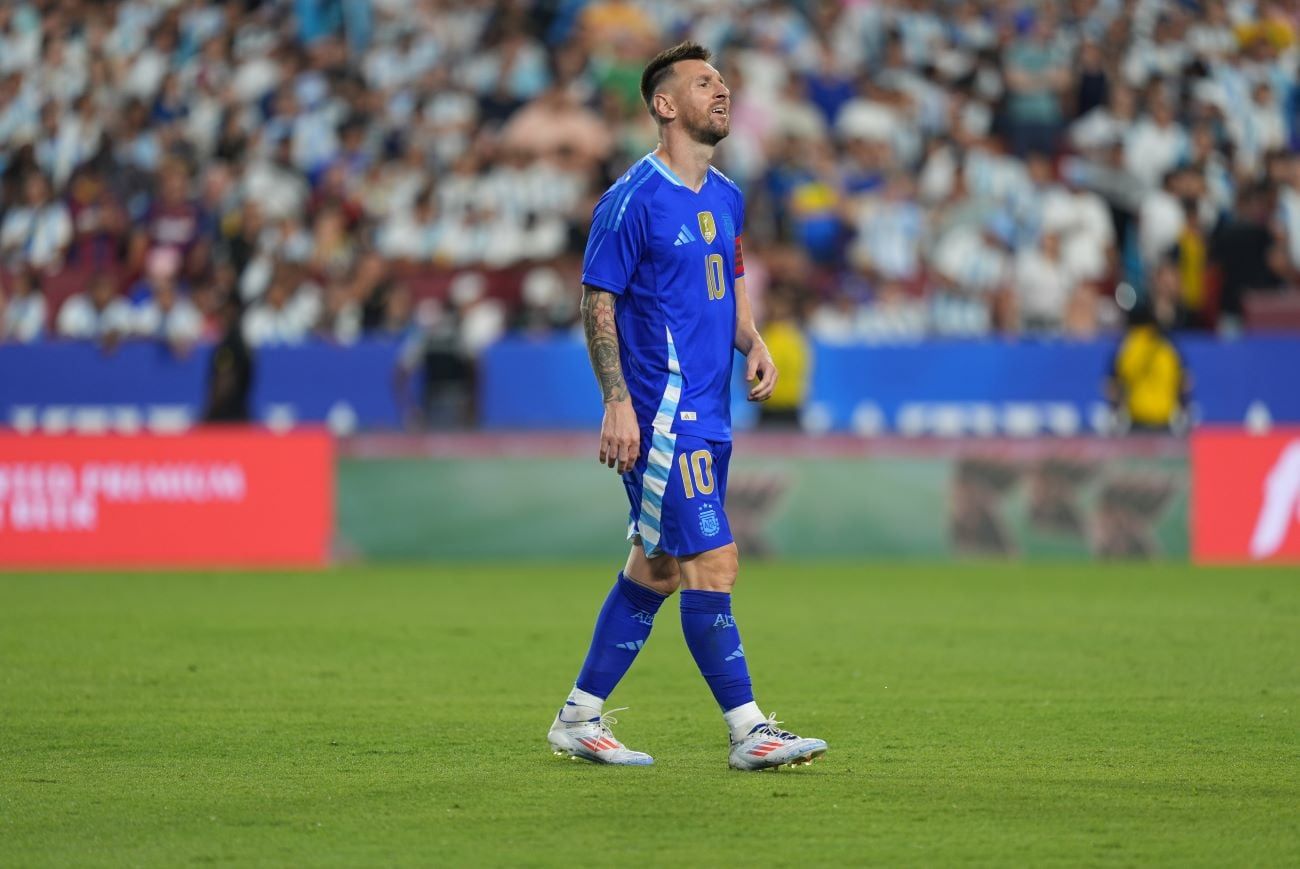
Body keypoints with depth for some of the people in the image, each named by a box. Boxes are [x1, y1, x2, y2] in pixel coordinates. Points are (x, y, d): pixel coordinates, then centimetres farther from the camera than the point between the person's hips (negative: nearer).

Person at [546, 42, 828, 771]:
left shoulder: (726, 198, 14)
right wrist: (617, 402, -16)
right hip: (662, 414, -9)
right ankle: (749, 732, -6)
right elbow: (597, 301, -10)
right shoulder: (634, 199, -10)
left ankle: (580, 719, 21)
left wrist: (753, 343, 5)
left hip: (709, 414, 9)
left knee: (658, 569, 12)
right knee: (714, 563, -10)